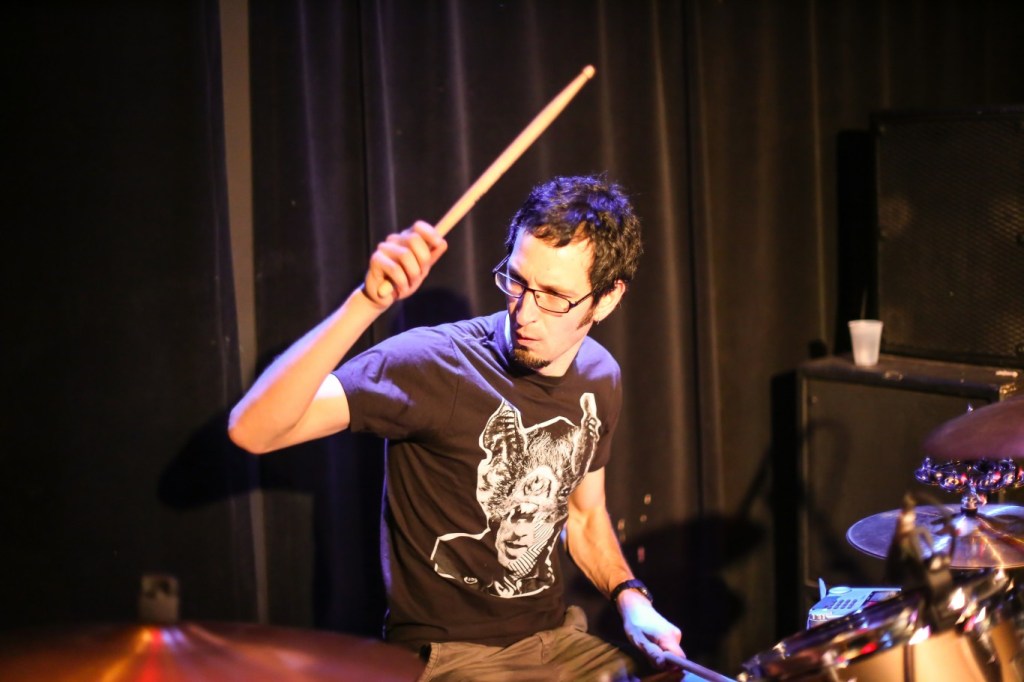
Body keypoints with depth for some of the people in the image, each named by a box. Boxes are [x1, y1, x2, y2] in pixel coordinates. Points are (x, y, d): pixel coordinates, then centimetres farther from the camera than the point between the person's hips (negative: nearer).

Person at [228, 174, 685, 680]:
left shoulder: (598, 378, 1)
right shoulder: (434, 364, -21)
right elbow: (251, 430, -32)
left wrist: (631, 600, -1)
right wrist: (367, 302, -42)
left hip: (559, 639, 7)